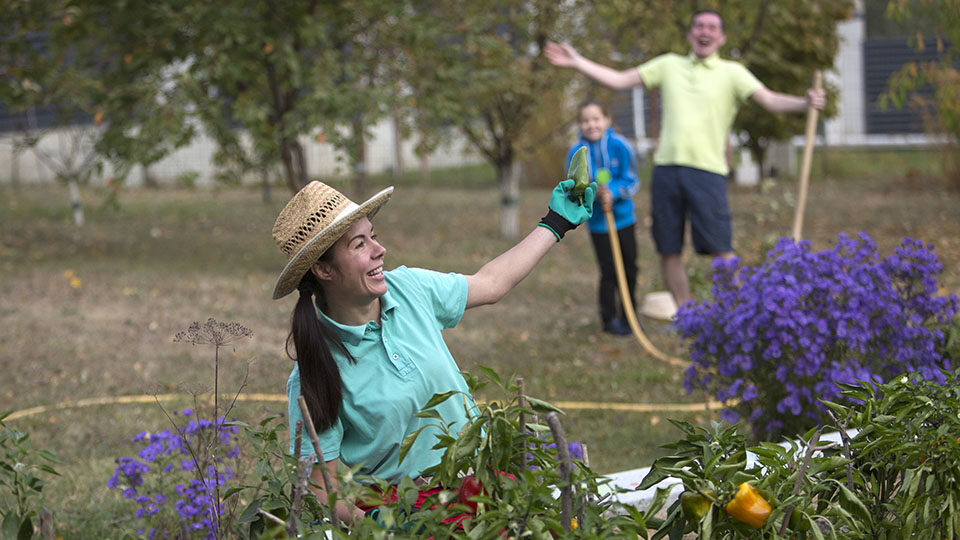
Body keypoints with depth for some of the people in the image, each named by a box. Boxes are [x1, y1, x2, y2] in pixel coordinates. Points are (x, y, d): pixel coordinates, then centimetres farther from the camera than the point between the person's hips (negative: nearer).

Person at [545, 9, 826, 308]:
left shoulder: (732, 73, 5)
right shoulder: (669, 65, 15)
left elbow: (769, 100, -8)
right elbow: (620, 80, 17)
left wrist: (805, 103, -27)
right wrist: (576, 61, 14)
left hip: (707, 169, -4)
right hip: (667, 167, 4)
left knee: (721, 250, -10)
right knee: (669, 250, 6)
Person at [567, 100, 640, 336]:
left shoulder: (620, 146, -11)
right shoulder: (576, 152, -10)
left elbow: (631, 181, -7)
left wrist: (613, 192, -26)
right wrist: (594, 192, -29)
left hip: (623, 217, 2)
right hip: (597, 222, -1)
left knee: (630, 267, 10)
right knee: (609, 271, -3)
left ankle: (629, 315, 28)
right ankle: (609, 318, 13)